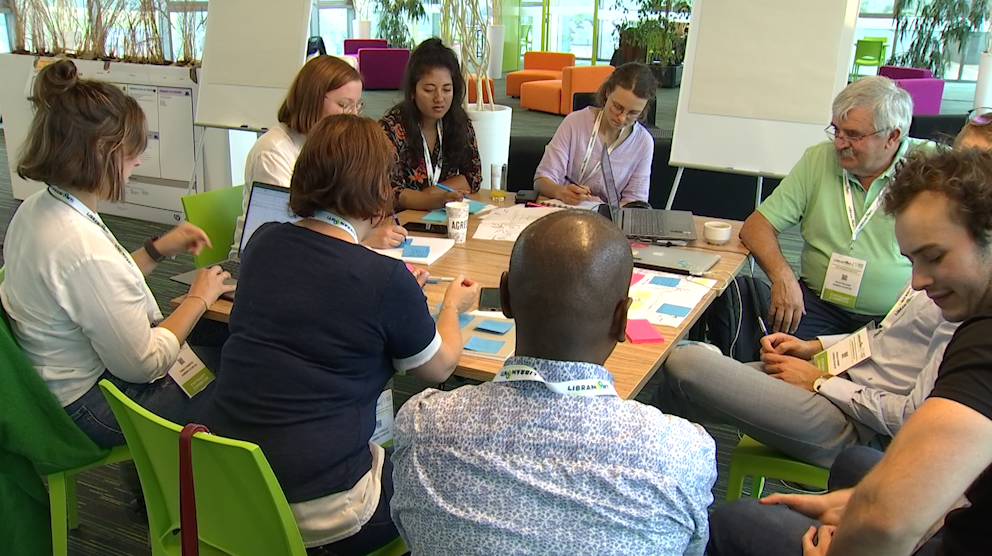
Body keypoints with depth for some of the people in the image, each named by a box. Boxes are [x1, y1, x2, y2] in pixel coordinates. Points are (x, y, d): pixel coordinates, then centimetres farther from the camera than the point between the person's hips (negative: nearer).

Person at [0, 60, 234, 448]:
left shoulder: (36, 208, -2)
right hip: (88, 408, -9)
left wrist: (156, 251, 6)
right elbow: (143, 364, -23)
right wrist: (199, 299, -11)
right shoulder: (83, 247, -33)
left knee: (223, 340, 12)